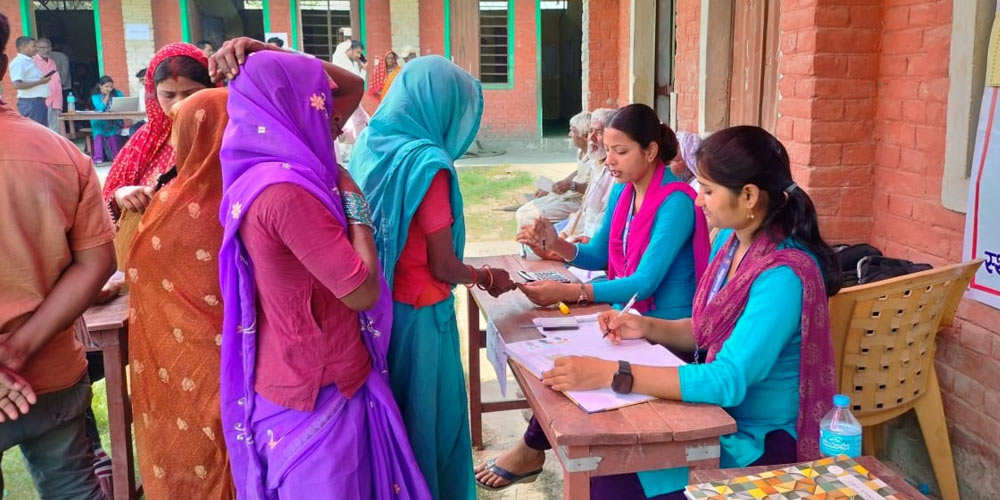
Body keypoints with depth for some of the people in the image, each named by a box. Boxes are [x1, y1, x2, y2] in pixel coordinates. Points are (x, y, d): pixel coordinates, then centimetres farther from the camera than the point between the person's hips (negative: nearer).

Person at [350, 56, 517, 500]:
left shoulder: (369, 146, 2)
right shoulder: (426, 162, -21)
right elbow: (443, 267, -18)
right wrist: (486, 278, 1)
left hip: (374, 306, 8)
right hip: (416, 314, -8)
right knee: (427, 415, 10)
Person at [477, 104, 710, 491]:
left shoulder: (675, 203, -21)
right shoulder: (622, 192, 5)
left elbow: (644, 282, -27)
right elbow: (598, 256, 11)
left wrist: (568, 292, -37)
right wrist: (555, 245, -10)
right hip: (628, 314, 8)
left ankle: (532, 449, 11)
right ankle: (534, 447, 8)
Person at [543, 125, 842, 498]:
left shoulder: (781, 276, -26)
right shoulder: (731, 241, 1)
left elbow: (728, 382, -33)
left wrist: (610, 374, -36)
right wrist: (648, 328, -4)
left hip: (759, 441, -7)